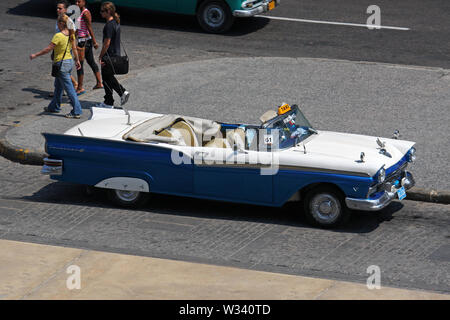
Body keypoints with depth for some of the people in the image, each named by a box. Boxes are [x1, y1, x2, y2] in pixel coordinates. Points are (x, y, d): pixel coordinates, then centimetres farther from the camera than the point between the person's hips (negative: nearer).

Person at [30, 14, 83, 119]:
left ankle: (76, 111, -3)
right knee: (58, 86, 23)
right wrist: (77, 60, 25)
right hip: (69, 61, 8)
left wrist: (35, 55, -7)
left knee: (69, 88, -4)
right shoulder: (70, 35, 2)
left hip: (61, 63, -8)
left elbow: (48, 49, -17)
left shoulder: (58, 36, -21)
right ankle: (54, 106, 37)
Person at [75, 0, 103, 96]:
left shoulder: (85, 13, -16)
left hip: (84, 41, -10)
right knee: (91, 62, 16)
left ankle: (80, 88, -1)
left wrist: (94, 42, -19)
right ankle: (99, 83, 24)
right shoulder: (81, 12, 13)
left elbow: (90, 28, -18)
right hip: (84, 40, 10)